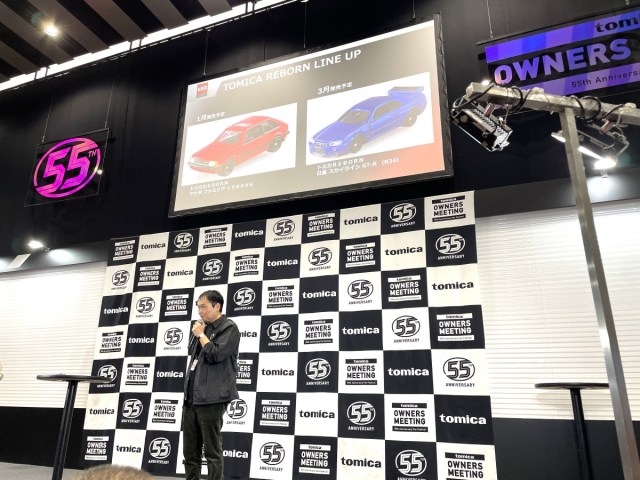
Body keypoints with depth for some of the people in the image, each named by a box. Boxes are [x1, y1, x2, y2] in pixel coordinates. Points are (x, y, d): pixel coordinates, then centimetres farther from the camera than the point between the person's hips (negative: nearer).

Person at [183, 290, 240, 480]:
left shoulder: (229, 328, -6)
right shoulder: (204, 328, 17)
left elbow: (215, 355, -17)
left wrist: (201, 335, -7)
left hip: (210, 398, -8)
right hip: (191, 397, 8)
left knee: (212, 452, -1)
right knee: (190, 452, 13)